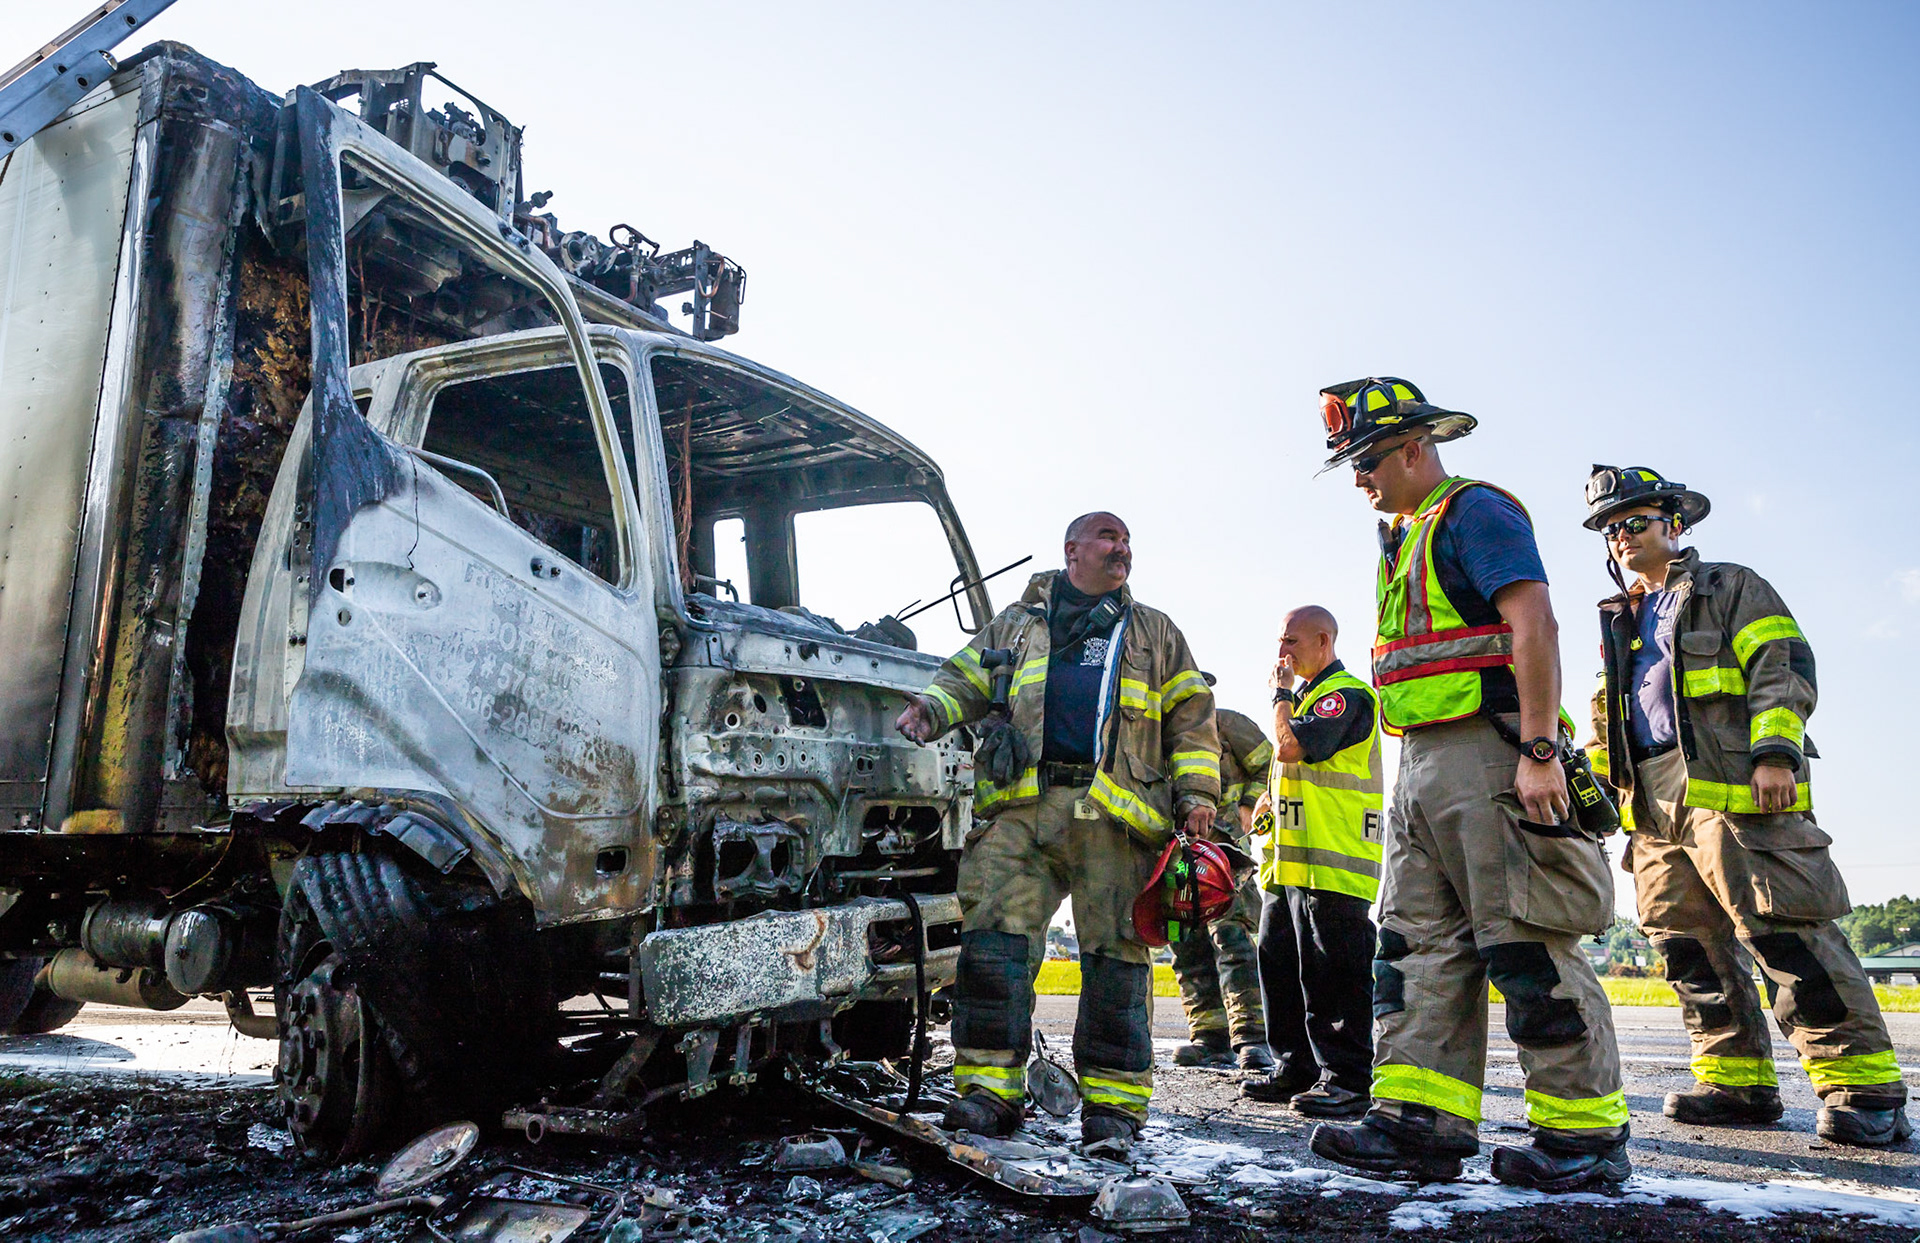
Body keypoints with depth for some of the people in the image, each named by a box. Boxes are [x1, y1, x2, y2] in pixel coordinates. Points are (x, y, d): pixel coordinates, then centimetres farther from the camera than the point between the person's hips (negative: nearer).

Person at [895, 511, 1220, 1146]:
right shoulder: (1017, 622, 24)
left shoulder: (1156, 633, 24)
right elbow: (966, 678, 23)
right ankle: (989, 1085, -2)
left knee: (1116, 949, -3)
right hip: (1022, 803, 0)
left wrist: (1197, 792, 6)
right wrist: (933, 707, 0)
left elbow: (1192, 717, 19)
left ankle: (1114, 1099, 7)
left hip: (1114, 811, 0)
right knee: (994, 933, -10)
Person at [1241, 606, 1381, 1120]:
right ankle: (1296, 1068, 22)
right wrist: (1274, 798, 15)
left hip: (1331, 862, -10)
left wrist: (1281, 695, -6)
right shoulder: (1307, 694, 23)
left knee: (1332, 972, -7)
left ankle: (1347, 1080, 0)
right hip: (1293, 860, 10)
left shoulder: (1346, 695, -9)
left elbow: (1289, 747, -21)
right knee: (1279, 962, 12)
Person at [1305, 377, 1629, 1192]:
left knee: (1524, 946, -5)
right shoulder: (1405, 541, 23)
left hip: (1484, 751, -10)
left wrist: (1539, 749, -24)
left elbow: (1533, 623, -17)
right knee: (1418, 941, 5)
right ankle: (1421, 1121, 8)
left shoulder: (1474, 512, -5)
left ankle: (1586, 1133, 7)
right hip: (1420, 762, 10)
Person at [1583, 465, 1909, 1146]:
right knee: (1690, 944, 4)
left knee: (1783, 930, -14)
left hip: (1731, 787, -6)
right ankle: (1737, 1077, 11)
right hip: (1652, 803, 7)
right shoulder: (1616, 622, 26)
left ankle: (1862, 1083, -7)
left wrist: (1775, 752, -16)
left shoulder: (1730, 587, 10)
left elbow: (1783, 667, -3)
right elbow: (1605, 718, 29)